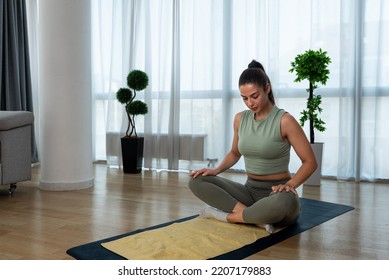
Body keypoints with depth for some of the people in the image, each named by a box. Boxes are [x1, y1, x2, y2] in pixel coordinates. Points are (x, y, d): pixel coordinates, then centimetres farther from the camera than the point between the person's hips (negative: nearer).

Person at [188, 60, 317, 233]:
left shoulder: (284, 120, -13)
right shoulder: (240, 119, 4)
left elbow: (310, 162, -10)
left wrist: (289, 185, -27)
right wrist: (216, 170, 2)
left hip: (276, 193, -5)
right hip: (250, 190, 5)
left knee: (285, 202, -43)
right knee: (196, 181, -14)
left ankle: (226, 215, -21)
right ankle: (257, 218, -25)